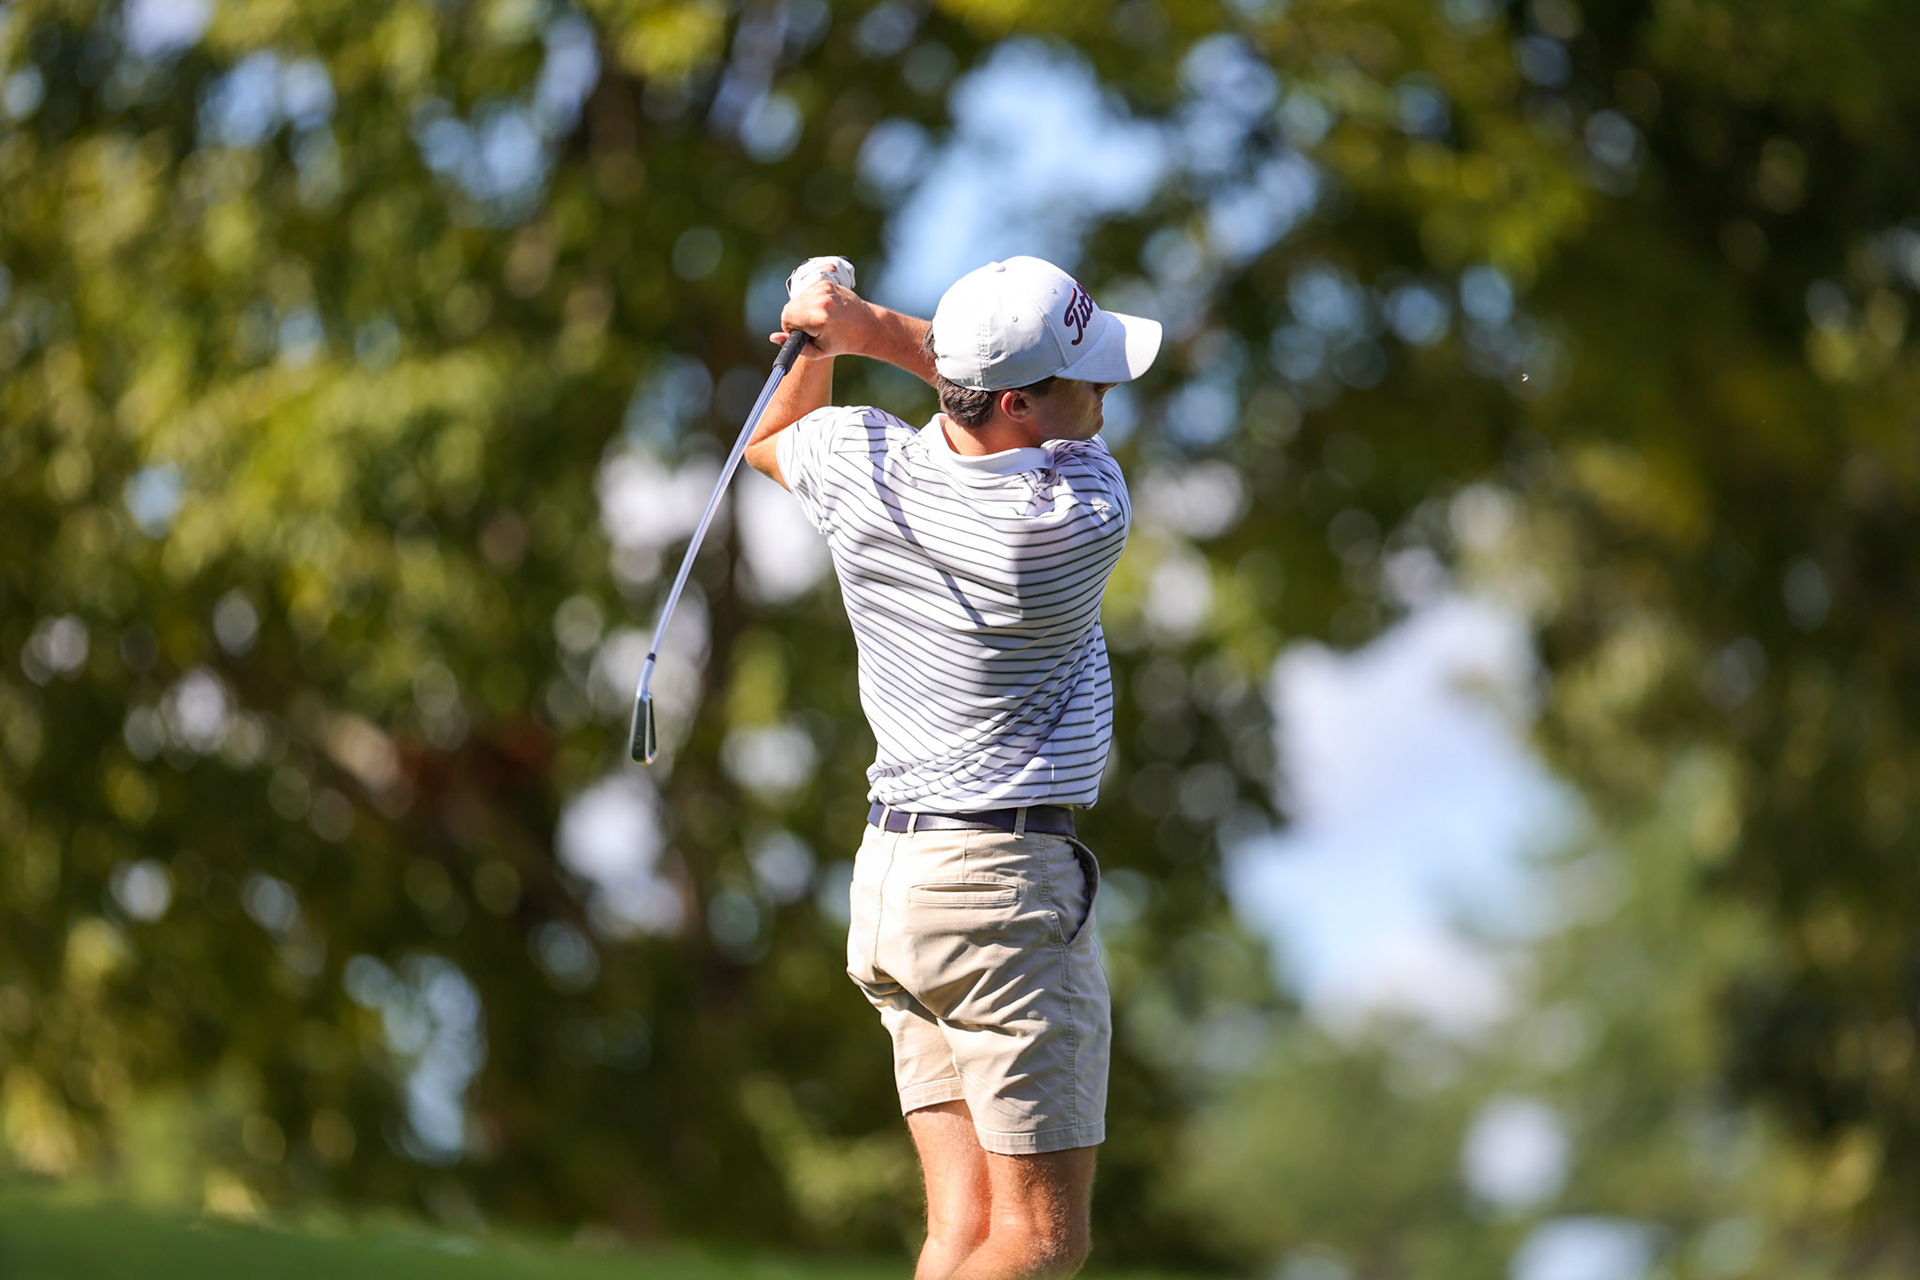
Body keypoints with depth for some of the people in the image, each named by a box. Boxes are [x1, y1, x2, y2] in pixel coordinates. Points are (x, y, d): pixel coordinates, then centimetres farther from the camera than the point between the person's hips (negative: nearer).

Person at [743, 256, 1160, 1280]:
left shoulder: (861, 464, -3)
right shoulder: (1082, 520, -18)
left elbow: (768, 441, 23)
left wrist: (824, 345, 10)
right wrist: (877, 329, 0)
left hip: (892, 873, 7)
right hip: (1006, 886, -7)